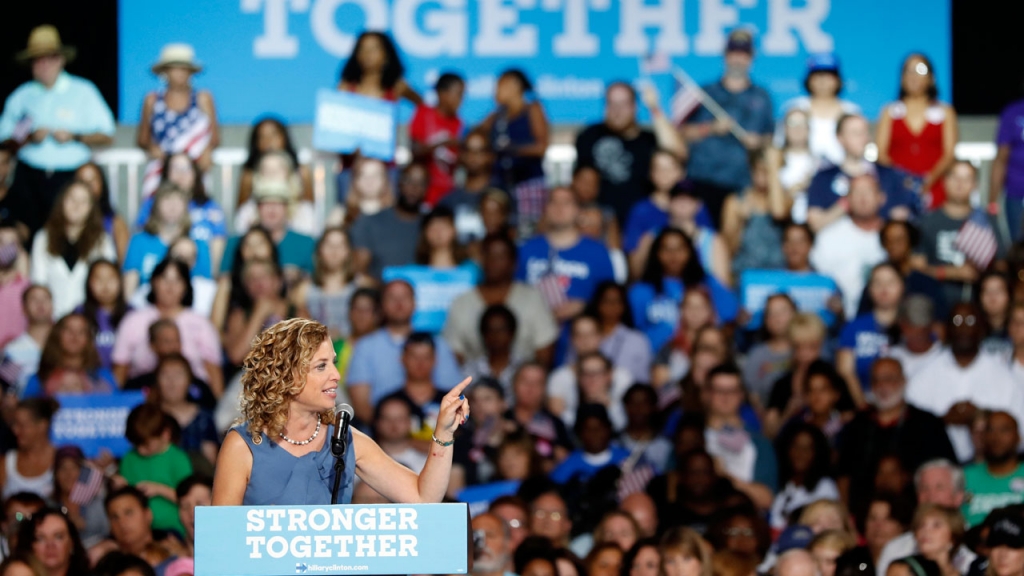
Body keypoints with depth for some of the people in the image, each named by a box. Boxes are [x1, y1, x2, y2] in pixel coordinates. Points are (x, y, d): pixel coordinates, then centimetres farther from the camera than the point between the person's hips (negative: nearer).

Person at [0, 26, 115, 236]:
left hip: (70, 178, -2)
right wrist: (29, 139, -10)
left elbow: (106, 136, 4)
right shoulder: (21, 97, 11)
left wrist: (74, 137, -11)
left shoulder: (83, 92, 7)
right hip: (29, 177, 2)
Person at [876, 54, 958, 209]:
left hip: (932, 189, 0)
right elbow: (881, 153, 7)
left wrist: (931, 178, -13)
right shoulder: (890, 112, 15)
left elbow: (949, 154, 5)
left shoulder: (945, 113, 14)